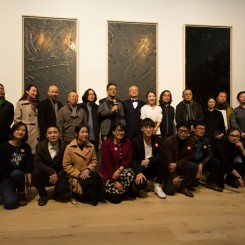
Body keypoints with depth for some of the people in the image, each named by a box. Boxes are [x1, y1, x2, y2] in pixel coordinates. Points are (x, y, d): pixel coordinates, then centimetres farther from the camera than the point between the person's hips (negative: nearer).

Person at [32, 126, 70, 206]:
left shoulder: (64, 146, -10)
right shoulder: (40, 145, -6)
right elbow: (37, 163, -14)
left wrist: (58, 176, -22)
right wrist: (51, 172, -26)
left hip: (59, 175, -1)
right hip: (45, 175, 2)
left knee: (63, 191, -27)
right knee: (36, 173, -30)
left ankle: (56, 193, 14)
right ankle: (43, 195, -2)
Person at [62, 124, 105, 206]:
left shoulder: (91, 146, 3)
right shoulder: (69, 147, -9)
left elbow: (94, 161, 6)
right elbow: (66, 165, -9)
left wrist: (88, 170, -14)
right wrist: (78, 174, -17)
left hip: (88, 173, 4)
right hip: (75, 176, -3)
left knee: (97, 176, -29)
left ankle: (98, 197, -7)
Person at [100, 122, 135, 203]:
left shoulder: (128, 142, 1)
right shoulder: (106, 143, -12)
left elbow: (129, 160, -1)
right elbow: (107, 163, -15)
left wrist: (119, 170, -20)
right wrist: (115, 181, -19)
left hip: (122, 169, 4)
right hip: (108, 171, -3)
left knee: (129, 174, -33)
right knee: (115, 197, -20)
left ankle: (123, 192, -4)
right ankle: (107, 190, 15)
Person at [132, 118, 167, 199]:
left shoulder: (157, 140, -3)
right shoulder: (135, 141, -10)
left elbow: (162, 155, -13)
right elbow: (133, 160, -12)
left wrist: (148, 160, -26)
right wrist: (138, 172, -27)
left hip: (153, 168, 3)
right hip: (141, 168, -2)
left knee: (162, 161, -26)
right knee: (139, 181, -32)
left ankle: (158, 186, -6)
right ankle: (141, 189, 9)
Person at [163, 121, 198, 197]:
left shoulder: (190, 141, -4)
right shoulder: (168, 141, -15)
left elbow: (189, 157, -5)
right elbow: (169, 160, -17)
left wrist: (176, 164, -23)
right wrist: (174, 176, -22)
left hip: (181, 166, 4)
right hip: (170, 168, -3)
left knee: (193, 166, -28)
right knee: (169, 190, -21)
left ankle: (183, 187, -7)